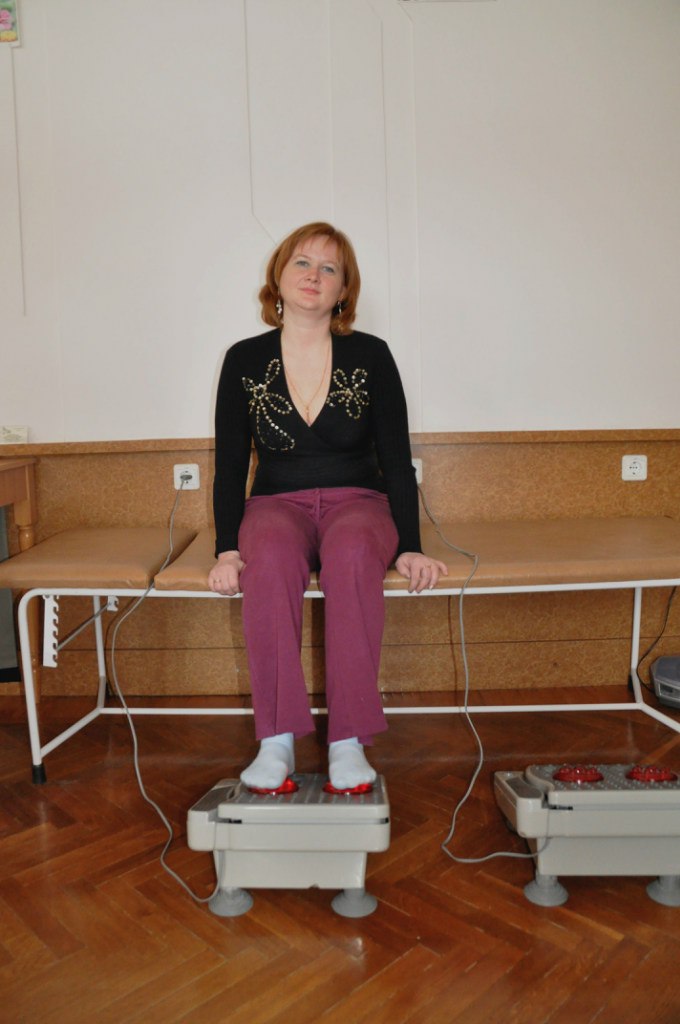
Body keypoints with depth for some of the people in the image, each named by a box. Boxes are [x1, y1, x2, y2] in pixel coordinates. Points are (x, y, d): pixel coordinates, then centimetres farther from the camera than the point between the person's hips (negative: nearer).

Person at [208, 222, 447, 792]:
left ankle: (349, 741, -31)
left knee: (352, 551, -36)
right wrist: (227, 549, -10)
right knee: (272, 555, -36)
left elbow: (397, 462, 1)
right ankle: (277, 740, -30)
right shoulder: (244, 361, 4)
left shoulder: (371, 356, 1)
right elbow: (230, 465, 4)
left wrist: (409, 548, -10)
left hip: (357, 503, 0)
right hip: (277, 506, 1)